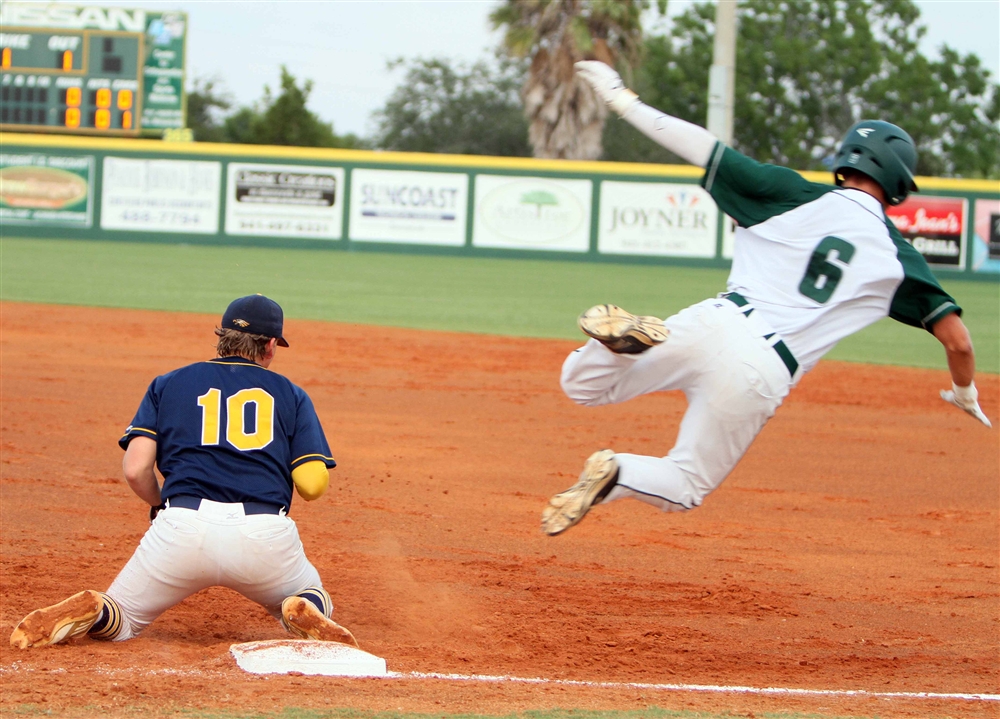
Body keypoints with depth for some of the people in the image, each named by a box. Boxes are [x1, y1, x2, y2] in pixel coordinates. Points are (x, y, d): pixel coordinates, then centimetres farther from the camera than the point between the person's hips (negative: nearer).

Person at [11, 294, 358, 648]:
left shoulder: (168, 384, 18)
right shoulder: (291, 395, 16)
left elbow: (135, 470, 6)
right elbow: (313, 485, 5)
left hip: (183, 527, 0)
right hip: (266, 536, 0)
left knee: (119, 621, 19)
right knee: (316, 604, 28)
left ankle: (92, 613, -19)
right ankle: (304, 613, -10)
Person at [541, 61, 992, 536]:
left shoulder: (796, 197, 7)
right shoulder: (897, 258, 10)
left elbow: (707, 151, 5)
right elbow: (955, 337, 9)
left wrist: (625, 102, 14)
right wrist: (965, 392, 30)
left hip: (712, 325, 0)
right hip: (763, 375, 0)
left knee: (580, 384, 17)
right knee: (684, 488, 17)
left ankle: (629, 335, -18)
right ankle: (612, 475, -17)